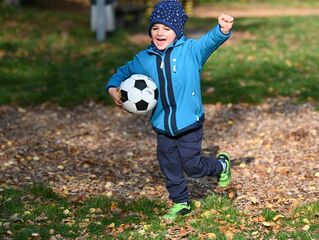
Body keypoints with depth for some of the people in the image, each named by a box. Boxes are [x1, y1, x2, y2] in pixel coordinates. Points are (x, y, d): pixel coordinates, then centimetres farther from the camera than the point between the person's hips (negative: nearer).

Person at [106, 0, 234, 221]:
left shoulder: (191, 50, -10)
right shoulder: (144, 59, 2)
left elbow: (211, 41, -27)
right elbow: (124, 72, 16)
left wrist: (223, 29, -49)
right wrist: (113, 88, -4)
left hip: (190, 123, -4)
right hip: (163, 126, 4)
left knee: (191, 165, 1)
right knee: (170, 168, 12)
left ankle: (221, 165, 32)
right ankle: (180, 203, 33)